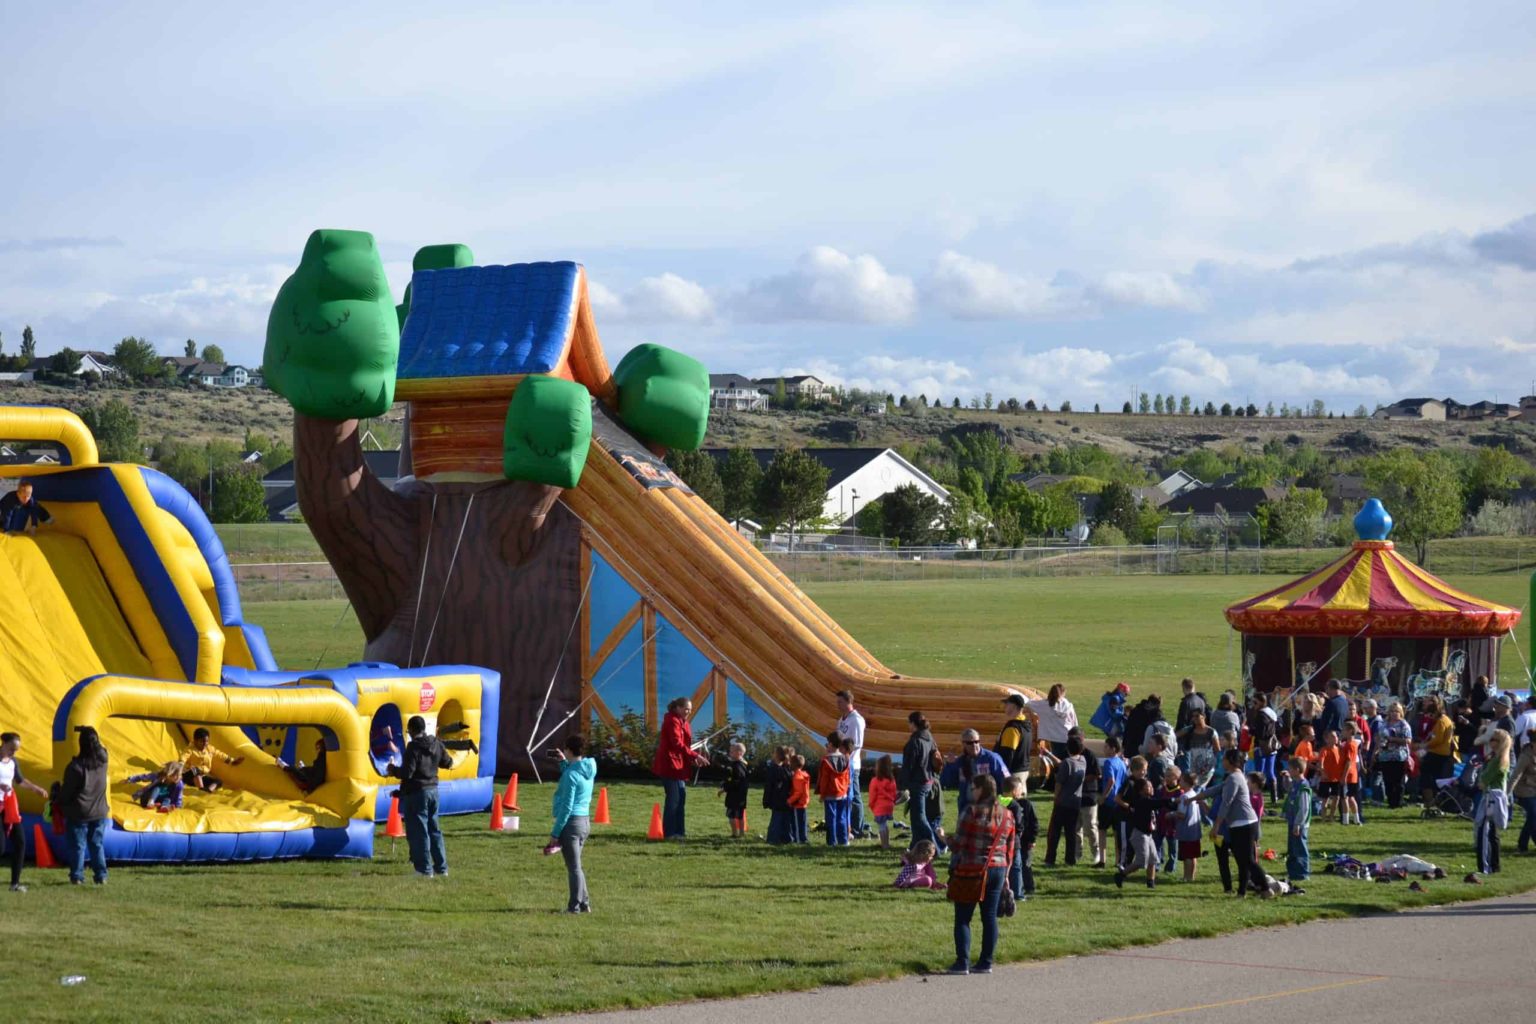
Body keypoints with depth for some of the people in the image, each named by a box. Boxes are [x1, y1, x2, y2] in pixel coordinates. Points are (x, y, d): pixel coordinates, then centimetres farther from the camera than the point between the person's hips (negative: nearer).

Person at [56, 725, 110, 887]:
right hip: (99, 813, 4)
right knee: (97, 845, 13)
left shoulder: (76, 766, -20)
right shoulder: (102, 761, -8)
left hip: (79, 813, -4)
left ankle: (77, 876, 6)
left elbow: (66, 792, -12)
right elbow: (101, 748, 18)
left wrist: (58, 803, 7)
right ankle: (100, 876, 12)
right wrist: (89, 733, 19)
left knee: (78, 846, 5)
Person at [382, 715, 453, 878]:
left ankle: (425, 869, -3)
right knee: (434, 829, 16)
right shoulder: (436, 745, 5)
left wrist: (393, 770, -2)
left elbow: (407, 773, -21)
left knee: (418, 831, -2)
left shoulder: (413, 747, -17)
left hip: (416, 793, -8)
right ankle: (441, 867, 17)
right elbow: (447, 763, 18)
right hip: (433, 790, 8)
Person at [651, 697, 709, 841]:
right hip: (670, 764, -10)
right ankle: (669, 833, -5)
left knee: (681, 797, 8)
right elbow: (677, 743, -23)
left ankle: (679, 831, 12)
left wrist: (694, 758, 2)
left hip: (679, 765, 10)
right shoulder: (672, 721, -13)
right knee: (673, 798, -8)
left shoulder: (682, 723, 17)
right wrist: (695, 756, -25)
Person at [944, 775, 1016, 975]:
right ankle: (986, 963, 10)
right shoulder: (1006, 816, 8)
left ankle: (962, 963, -3)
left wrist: (948, 841, 10)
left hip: (970, 871, -5)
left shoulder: (971, 811, -11)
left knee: (963, 918, 1)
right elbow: (1010, 849, 12)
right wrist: (1006, 874, 19)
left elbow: (959, 844, -10)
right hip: (997, 871, 5)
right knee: (990, 917, 8)